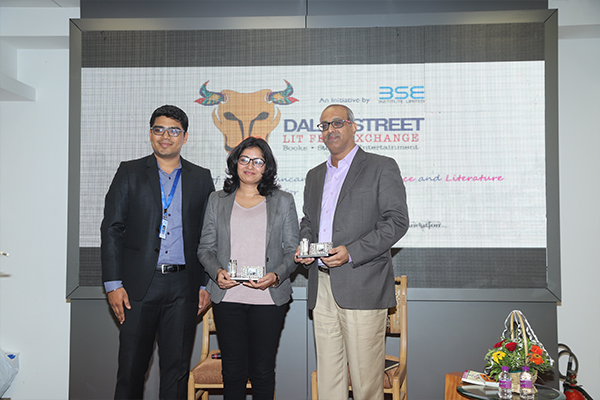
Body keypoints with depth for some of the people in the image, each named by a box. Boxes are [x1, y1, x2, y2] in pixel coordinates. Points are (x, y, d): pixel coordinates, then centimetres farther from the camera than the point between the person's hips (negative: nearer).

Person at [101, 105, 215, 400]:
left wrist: (206, 284, 3)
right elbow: (112, 229, 1)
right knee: (131, 367, 5)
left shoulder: (201, 178, 9)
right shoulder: (129, 173, 6)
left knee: (177, 368, 8)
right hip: (139, 285, -1)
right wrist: (113, 284, -6)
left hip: (183, 286, 1)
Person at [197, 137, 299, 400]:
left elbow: (293, 250, 5)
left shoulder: (283, 201, 8)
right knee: (233, 370, 5)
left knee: (262, 371, 4)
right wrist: (217, 272, -9)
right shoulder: (217, 201, 11)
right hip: (227, 297, 1)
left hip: (268, 298, -1)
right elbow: (205, 248, 11)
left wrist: (276, 276, -12)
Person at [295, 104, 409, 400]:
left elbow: (397, 220, -7)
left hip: (362, 286, -5)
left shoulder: (382, 168, 1)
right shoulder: (315, 176, 21)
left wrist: (351, 252, -16)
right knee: (327, 374, 10)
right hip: (322, 287, 6)